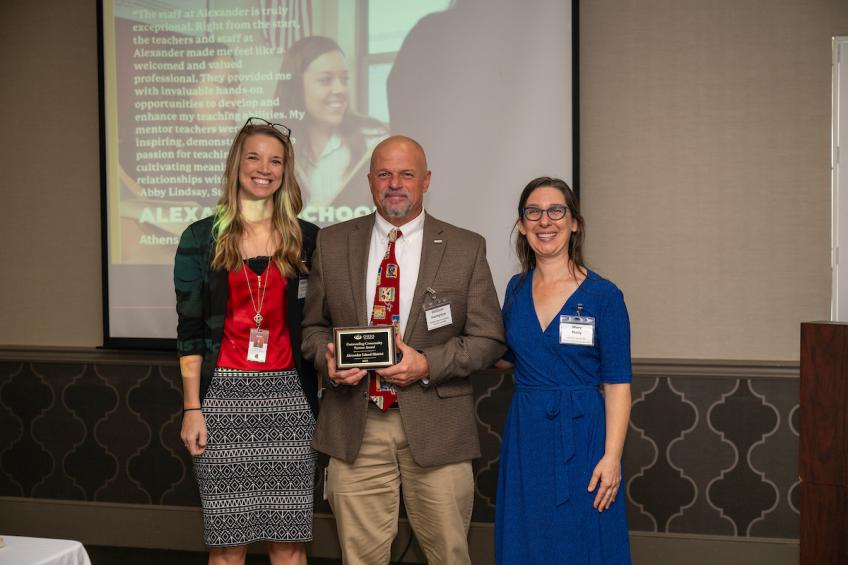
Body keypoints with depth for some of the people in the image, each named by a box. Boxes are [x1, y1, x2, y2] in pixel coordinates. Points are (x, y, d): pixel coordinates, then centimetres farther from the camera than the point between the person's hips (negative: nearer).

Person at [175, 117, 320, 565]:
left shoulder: (306, 239, 8)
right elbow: (190, 330, 3)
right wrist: (192, 409, -3)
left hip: (288, 398, 1)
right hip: (223, 395, -1)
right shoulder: (202, 238, 4)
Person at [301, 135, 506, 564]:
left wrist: (428, 365, -14)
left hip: (435, 428, -1)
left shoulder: (466, 249, 2)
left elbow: (487, 339, 1)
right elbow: (313, 325, 14)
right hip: (355, 426, 1)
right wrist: (326, 357, -8)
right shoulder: (332, 243, 7)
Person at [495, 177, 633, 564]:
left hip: (581, 437, -4)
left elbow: (617, 385, -9)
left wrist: (611, 457, -16)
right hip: (525, 435, 4)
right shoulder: (517, 290, 6)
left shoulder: (603, 296, -8)